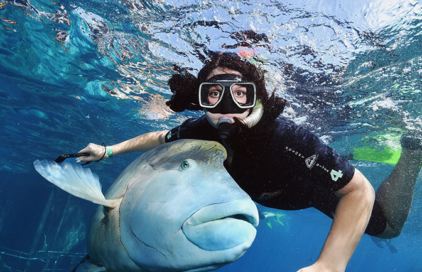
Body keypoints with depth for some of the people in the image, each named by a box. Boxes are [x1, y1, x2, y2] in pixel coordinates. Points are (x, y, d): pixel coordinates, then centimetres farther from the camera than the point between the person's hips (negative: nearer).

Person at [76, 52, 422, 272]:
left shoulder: (283, 136, -46)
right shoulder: (201, 130, -31)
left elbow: (359, 190, -39)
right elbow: (161, 137, -9)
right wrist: (110, 150, -7)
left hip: (315, 185, -4)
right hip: (267, 188, 5)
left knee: (385, 225, 11)